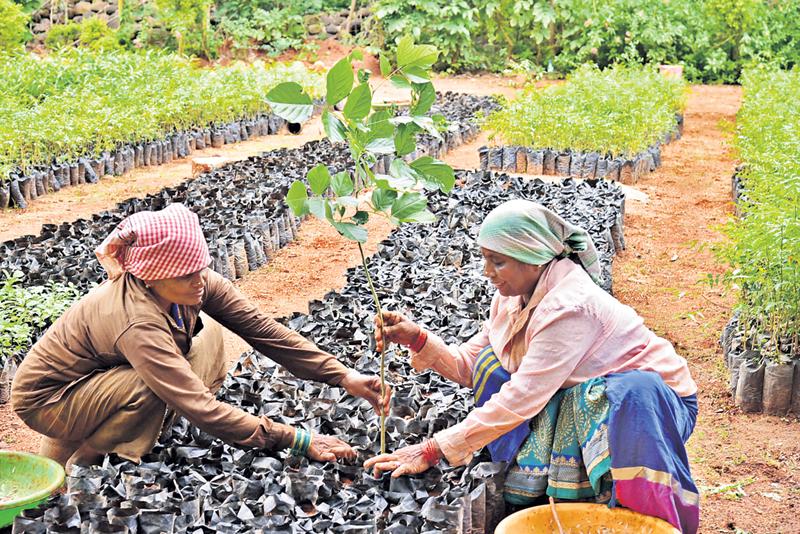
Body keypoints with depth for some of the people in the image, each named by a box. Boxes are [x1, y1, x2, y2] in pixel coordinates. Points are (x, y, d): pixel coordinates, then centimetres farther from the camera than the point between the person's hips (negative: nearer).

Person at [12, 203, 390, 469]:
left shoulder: (196, 285, -18)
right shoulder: (137, 324, -38)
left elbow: (263, 329, -17)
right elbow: (202, 410, -40)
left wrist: (343, 377, -24)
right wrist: (299, 441, -38)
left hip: (100, 376, 7)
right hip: (44, 398, -7)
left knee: (207, 336, -8)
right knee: (153, 389, -34)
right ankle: (80, 462, -7)